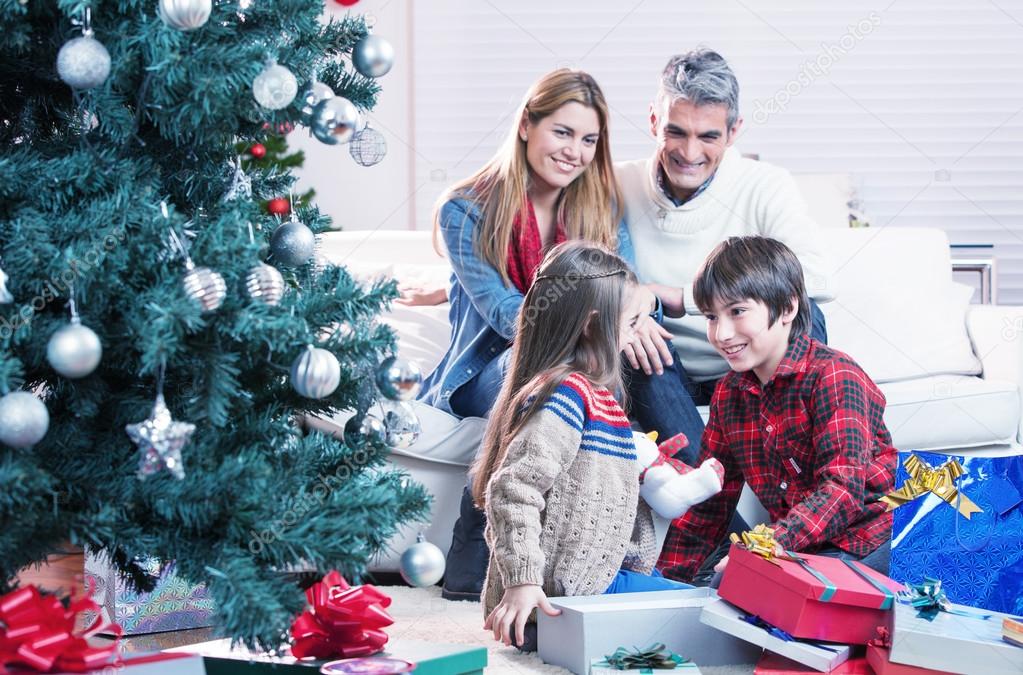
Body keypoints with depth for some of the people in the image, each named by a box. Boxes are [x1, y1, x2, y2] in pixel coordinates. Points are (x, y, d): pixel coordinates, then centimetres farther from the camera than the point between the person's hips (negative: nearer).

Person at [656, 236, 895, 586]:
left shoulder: (833, 377, -13)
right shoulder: (728, 392, 9)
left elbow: (844, 488, -23)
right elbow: (709, 498, 13)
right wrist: (669, 580, 3)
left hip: (858, 546, -6)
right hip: (790, 549, 6)